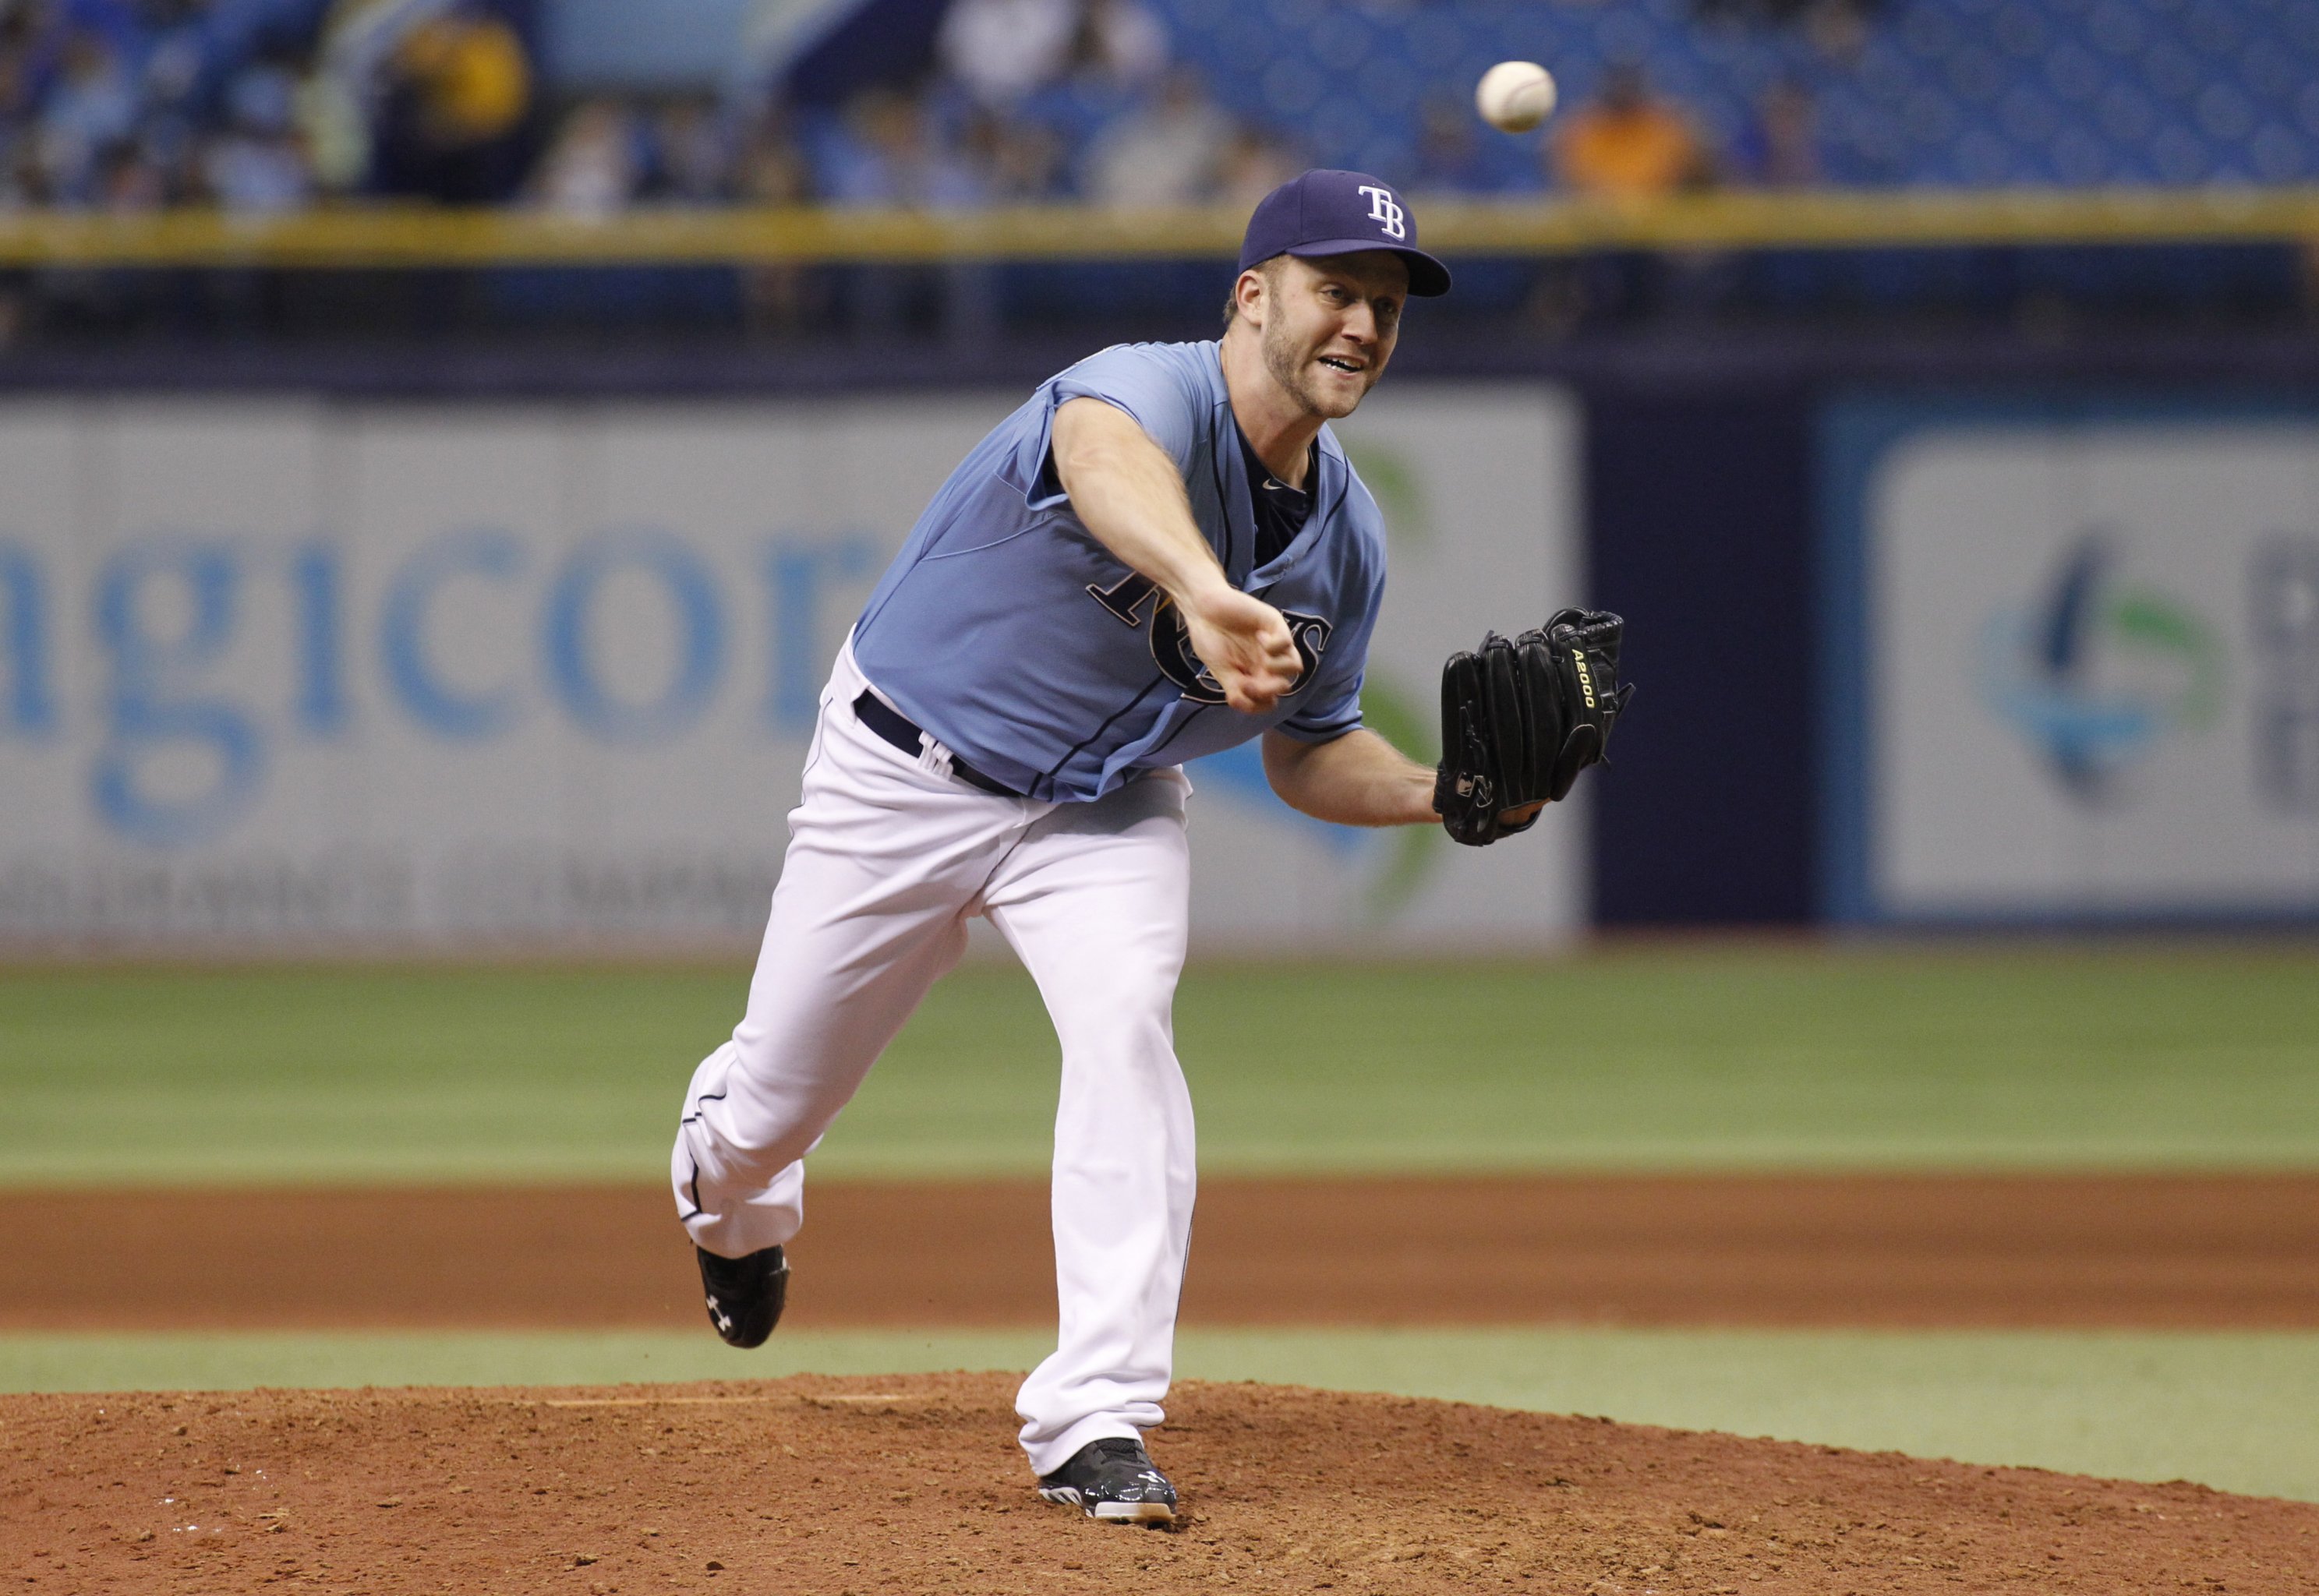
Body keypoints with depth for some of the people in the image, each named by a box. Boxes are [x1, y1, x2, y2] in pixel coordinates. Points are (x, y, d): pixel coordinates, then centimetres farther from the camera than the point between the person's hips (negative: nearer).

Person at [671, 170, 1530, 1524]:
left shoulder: (1347, 538, -8)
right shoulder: (1152, 391, -31)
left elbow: (1309, 750, 7)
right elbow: (1104, 455, -59)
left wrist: (1437, 792, -15)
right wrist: (1204, 593, -80)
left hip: (1106, 808, 4)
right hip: (912, 769, -4)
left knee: (1126, 1021, -26)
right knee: (778, 1097, 10)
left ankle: (1096, 1424, -26)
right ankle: (729, 1187, 51)